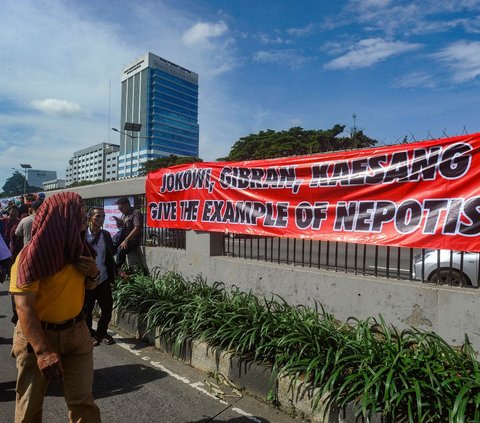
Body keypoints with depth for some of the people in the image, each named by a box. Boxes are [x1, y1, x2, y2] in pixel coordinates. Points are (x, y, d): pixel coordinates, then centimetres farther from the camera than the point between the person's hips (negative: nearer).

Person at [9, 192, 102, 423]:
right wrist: (43, 351, -30)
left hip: (76, 331, 5)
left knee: (82, 400, 5)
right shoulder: (33, 255, -18)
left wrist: (94, 274, -8)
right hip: (37, 335, -4)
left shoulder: (76, 248, 3)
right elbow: (24, 307, -23)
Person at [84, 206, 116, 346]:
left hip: (103, 280, 3)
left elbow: (113, 253, 4)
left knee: (107, 308, 9)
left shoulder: (106, 235, 4)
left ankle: (102, 333, 31)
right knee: (87, 310, 12)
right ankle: (90, 334, 34)